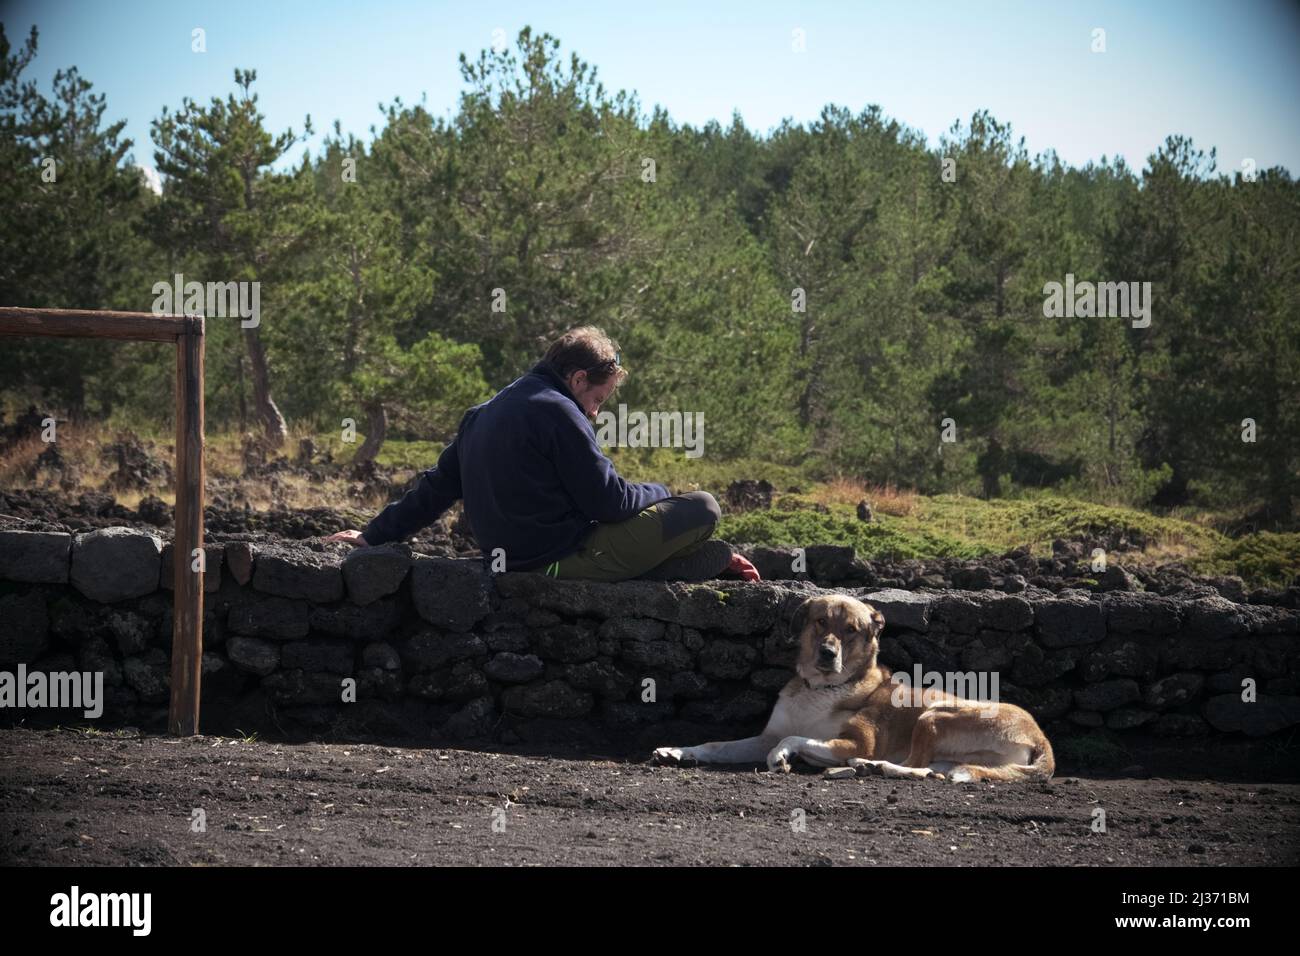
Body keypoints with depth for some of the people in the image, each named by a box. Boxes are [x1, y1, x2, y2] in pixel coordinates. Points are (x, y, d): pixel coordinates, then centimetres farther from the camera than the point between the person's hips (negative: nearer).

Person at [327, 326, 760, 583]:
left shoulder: (482, 416, 14)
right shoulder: (557, 412, -14)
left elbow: (436, 488, 17)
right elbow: (607, 501, -13)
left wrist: (374, 535, 24)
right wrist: (659, 492, 6)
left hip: (510, 561, 10)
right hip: (561, 561, -10)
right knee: (703, 508, -10)